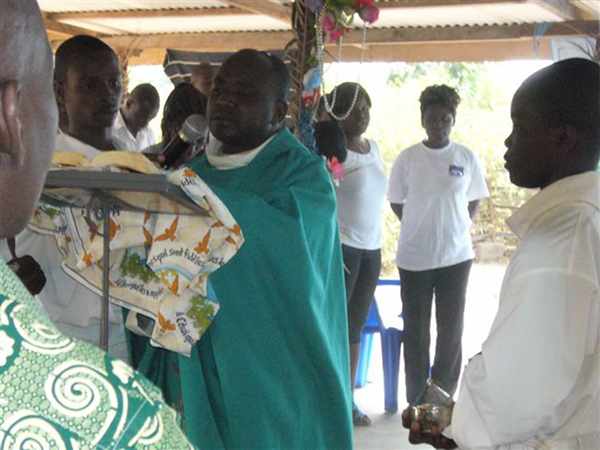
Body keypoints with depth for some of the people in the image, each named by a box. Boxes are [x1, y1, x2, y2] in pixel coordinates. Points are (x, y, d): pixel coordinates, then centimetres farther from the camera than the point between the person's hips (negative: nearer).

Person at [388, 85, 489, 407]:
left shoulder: (467, 158, -1)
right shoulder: (407, 159, -3)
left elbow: (474, 201, 11)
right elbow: (396, 203, 6)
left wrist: (458, 228, 1)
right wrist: (422, 228, 2)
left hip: (456, 256, 1)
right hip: (414, 256, -1)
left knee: (451, 329, 7)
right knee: (415, 329, 5)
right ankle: (416, 400, 15)